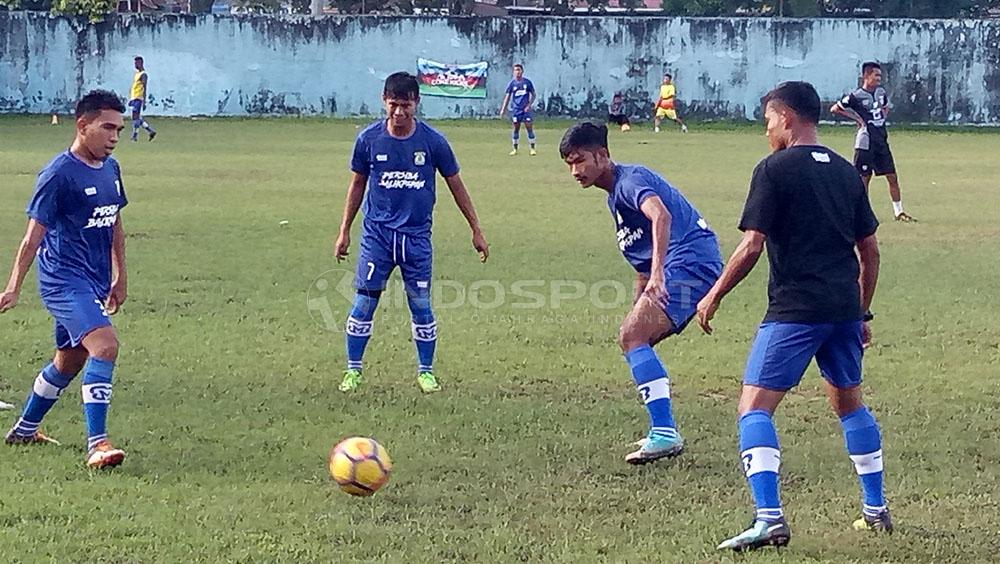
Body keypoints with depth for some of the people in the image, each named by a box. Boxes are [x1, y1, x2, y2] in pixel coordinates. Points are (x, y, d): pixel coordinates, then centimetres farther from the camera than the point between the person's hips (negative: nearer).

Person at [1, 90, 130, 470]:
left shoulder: (110, 169, 10)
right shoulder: (59, 174, -13)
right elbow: (34, 235, -12)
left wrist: (120, 276, 23)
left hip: (95, 281, 9)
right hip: (64, 278, -9)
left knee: (70, 360, 18)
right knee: (105, 345, -24)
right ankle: (97, 445, -25)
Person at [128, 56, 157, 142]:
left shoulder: (143, 74, -10)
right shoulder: (137, 74, 19)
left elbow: (144, 88, -16)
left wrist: (144, 101, -20)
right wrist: (130, 99, 24)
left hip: (138, 99, -10)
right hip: (134, 98, 10)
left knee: (135, 117, -10)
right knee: (138, 119, 9)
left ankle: (135, 136, -7)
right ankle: (151, 131, 14)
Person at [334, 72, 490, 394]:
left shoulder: (433, 141, -6)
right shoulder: (369, 139, -4)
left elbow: (456, 186, 4)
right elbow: (358, 185, 9)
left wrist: (476, 231, 6)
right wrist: (344, 231, 11)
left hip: (417, 235, 0)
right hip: (377, 233, 0)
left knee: (421, 304, 1)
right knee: (364, 303, -2)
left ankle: (426, 371, 15)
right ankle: (353, 370, 9)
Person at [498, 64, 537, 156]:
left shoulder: (527, 82, 2)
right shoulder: (512, 83, 3)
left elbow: (533, 95, 7)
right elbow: (507, 96, 4)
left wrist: (529, 105, -6)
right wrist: (503, 109, -3)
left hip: (526, 109, -1)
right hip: (516, 109, 1)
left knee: (529, 127, -5)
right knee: (516, 128, 3)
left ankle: (532, 148, 1)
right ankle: (515, 149, 12)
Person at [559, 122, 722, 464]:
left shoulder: (630, 179, -9)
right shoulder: (614, 196, 23)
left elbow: (661, 215, -31)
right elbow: (642, 261, 31)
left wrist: (657, 273, -42)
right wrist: (639, 308, 30)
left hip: (690, 261, -11)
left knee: (632, 337, -19)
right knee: (635, 339, 15)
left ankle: (665, 433, -25)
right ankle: (664, 434, 18)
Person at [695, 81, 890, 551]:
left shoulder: (775, 169, -6)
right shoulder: (846, 172, 13)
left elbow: (750, 247, -11)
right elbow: (870, 250, 16)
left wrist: (714, 296, 0)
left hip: (794, 310, -7)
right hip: (845, 309, 7)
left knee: (754, 407, -7)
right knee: (849, 402, 25)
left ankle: (769, 517, -22)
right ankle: (876, 510, 29)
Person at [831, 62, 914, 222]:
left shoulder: (881, 92, 9)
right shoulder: (856, 96, -11)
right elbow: (834, 109, -7)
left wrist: (884, 115, 10)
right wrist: (856, 117, -9)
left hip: (882, 140, 6)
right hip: (865, 141, -6)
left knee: (892, 177, 5)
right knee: (864, 178, -1)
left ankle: (898, 211, 11)